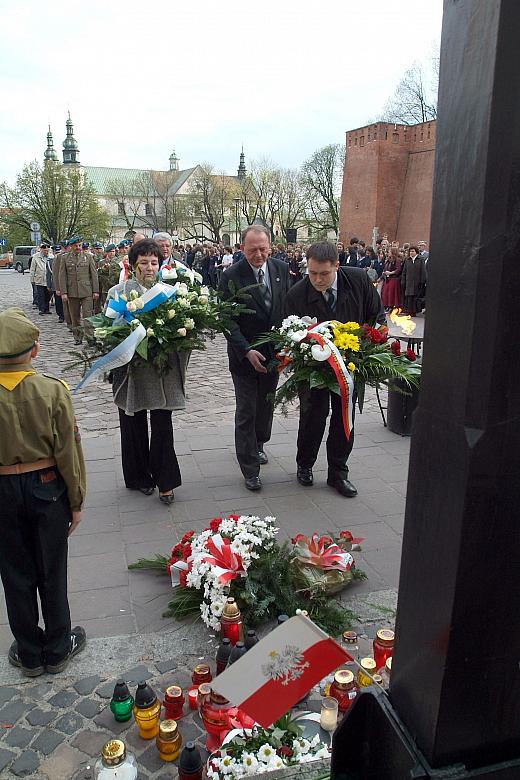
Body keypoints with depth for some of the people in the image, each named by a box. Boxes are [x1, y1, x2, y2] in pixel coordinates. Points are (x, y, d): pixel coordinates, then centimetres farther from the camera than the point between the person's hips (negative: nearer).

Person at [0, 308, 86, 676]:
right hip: (48, 487, -1)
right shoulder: (52, 390, -18)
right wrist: (77, 501, 0)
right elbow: (69, 452, -13)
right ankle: (57, 650, 32)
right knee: (52, 573, 15)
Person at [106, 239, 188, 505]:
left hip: (164, 370, 1)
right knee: (134, 426, 12)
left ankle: (164, 480, 15)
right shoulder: (118, 292, -1)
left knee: (163, 426, 2)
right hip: (132, 370, 0)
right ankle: (138, 477, 29)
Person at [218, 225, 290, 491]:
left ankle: (257, 444, 44)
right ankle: (250, 469, 13)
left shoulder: (281, 269, 0)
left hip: (274, 352, 4)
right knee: (246, 412, 2)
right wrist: (246, 351, -22)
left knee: (266, 406, 19)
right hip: (245, 355, -4)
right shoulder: (231, 276, -13)